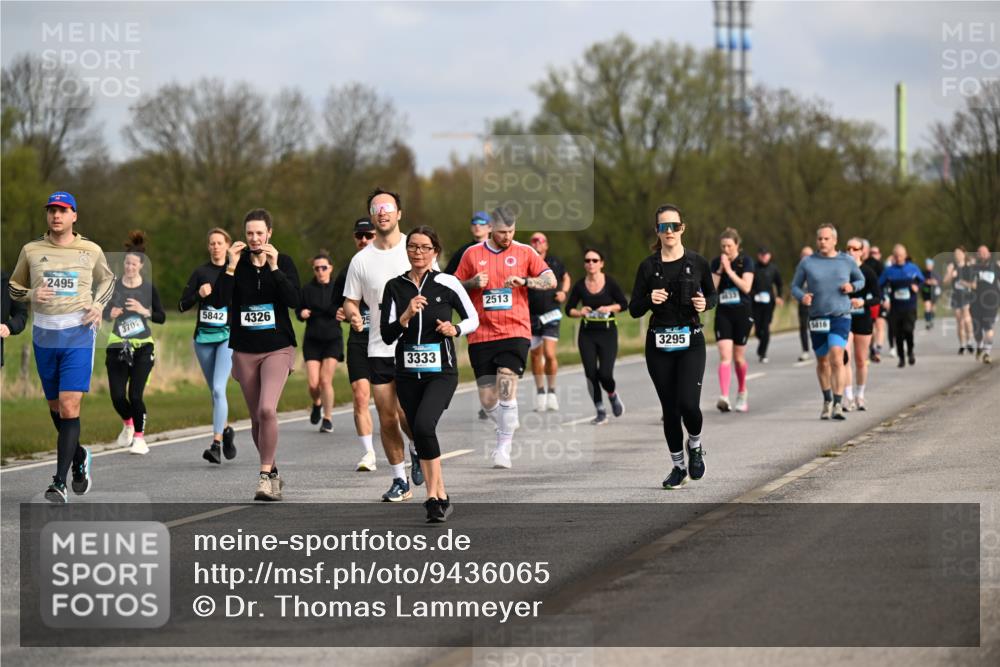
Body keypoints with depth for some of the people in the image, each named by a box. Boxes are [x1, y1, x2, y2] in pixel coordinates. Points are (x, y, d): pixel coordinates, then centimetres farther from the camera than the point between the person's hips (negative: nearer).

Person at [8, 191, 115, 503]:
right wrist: (31, 294, -6)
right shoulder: (31, 250, 5)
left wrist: (98, 305, 3)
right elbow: (14, 287, 16)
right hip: (44, 334, 3)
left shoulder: (91, 250, 3)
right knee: (55, 407, 11)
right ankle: (79, 456, 38)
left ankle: (60, 482, -14)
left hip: (78, 334, -3)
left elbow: (107, 279, 21)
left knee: (69, 408, -14)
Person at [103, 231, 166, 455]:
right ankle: (127, 424, 29)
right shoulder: (114, 286, 2)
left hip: (142, 347, -2)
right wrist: (111, 314, -15)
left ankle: (139, 437, 7)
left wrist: (144, 311, -17)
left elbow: (161, 317, 0)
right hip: (117, 346, 2)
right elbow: (104, 314, 7)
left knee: (135, 394, -11)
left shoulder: (149, 288, 0)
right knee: (117, 396, -4)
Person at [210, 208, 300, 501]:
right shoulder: (237, 263, 2)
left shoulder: (284, 262, -1)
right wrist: (231, 267, -17)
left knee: (267, 410, -22)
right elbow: (218, 301, -10)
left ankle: (265, 475, -14)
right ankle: (273, 474, 25)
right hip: (245, 351, 3)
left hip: (277, 348, -3)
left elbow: (294, 300, -15)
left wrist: (274, 268, -21)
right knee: (257, 419, 8)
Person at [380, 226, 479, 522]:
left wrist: (454, 329, -12)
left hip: (441, 372, -4)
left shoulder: (447, 284, -3)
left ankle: (434, 496, -14)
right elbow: (387, 336, -2)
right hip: (408, 375, 4)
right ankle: (441, 497, 23)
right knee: (420, 436, 8)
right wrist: (407, 315, -18)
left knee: (423, 425, -23)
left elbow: (473, 319, 8)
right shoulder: (394, 287, 3)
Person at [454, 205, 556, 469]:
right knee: (487, 400, 2)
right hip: (481, 336, 2)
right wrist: (473, 283, -7)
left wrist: (523, 281, -15)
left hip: (515, 332, -2)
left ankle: (503, 448, -10)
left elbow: (551, 280, 1)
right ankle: (508, 425, 32)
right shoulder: (472, 254, 8)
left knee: (506, 388, -18)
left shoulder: (524, 252, 5)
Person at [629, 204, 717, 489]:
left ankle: (695, 446, 15)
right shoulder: (648, 267, 2)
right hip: (659, 344, 1)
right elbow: (634, 310, 2)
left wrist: (705, 303, -8)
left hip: (691, 342, -1)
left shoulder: (697, 262, 1)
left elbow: (713, 295, 14)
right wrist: (650, 299, -18)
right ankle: (678, 466, 20)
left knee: (688, 403, -16)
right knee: (669, 408, 4)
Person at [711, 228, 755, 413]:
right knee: (725, 356, -13)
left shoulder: (746, 261, -4)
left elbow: (746, 286, -16)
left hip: (742, 314, -2)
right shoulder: (716, 262, 5)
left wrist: (729, 270, -18)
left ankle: (741, 392, 30)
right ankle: (724, 397, -24)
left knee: (738, 357, 7)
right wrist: (719, 270, -12)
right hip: (723, 313, 2)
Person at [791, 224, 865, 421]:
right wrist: (802, 297, -15)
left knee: (836, 358, -19)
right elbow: (795, 286, 7)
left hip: (841, 317, -2)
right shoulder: (807, 262, 2)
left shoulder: (846, 261, 3)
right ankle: (827, 401, 34)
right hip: (817, 317, 2)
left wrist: (852, 286, -5)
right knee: (822, 362, 12)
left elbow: (861, 280, 17)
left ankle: (838, 405, -22)